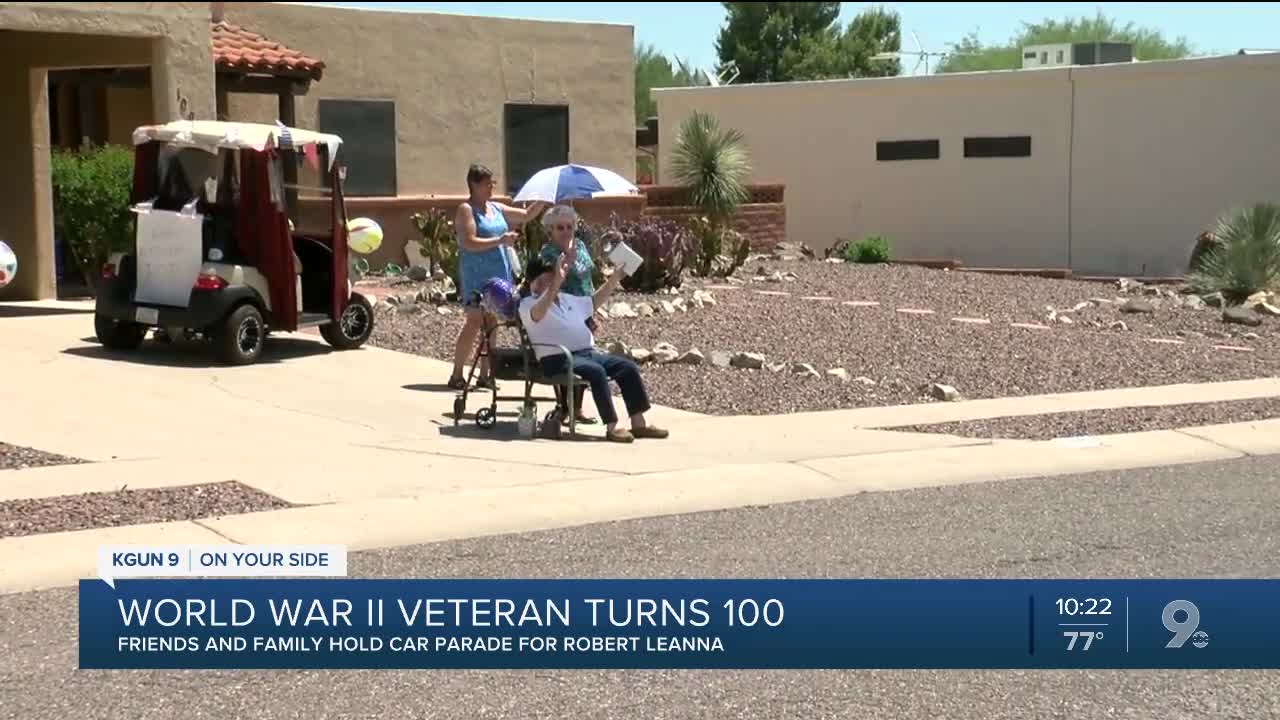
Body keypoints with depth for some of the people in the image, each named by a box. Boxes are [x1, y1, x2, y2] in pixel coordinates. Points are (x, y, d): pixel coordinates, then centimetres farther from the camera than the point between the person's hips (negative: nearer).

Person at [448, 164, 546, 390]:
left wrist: (543, 200, 8)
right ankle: (456, 375, -3)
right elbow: (469, 243, -18)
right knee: (475, 323, -9)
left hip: (498, 275, 7)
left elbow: (526, 215, 22)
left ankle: (485, 374, 12)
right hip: (476, 276, -7)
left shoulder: (496, 208, 15)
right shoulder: (466, 210, -7)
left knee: (491, 324, 7)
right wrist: (499, 240, -24)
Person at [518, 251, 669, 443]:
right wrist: (557, 282, -37)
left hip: (588, 352, 8)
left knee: (628, 367, -8)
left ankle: (639, 423, -9)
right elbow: (538, 313, -25)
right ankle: (611, 427, -30)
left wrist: (614, 279, 26)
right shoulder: (528, 304, -1)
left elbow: (594, 302, 37)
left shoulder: (568, 299, 24)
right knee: (596, 371, -34)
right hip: (557, 359, -8)